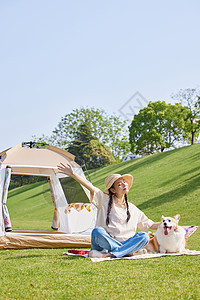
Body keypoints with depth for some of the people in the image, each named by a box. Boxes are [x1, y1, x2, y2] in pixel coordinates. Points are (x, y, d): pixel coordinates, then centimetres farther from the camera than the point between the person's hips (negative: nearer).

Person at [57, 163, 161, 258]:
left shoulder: (133, 209, 17)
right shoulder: (104, 200, 6)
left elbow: (151, 225, 21)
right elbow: (90, 187, -7)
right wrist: (72, 174, -18)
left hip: (124, 243, 3)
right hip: (105, 242, -3)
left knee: (144, 236, -24)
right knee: (97, 231, -34)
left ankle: (109, 254, -34)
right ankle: (126, 251, -25)